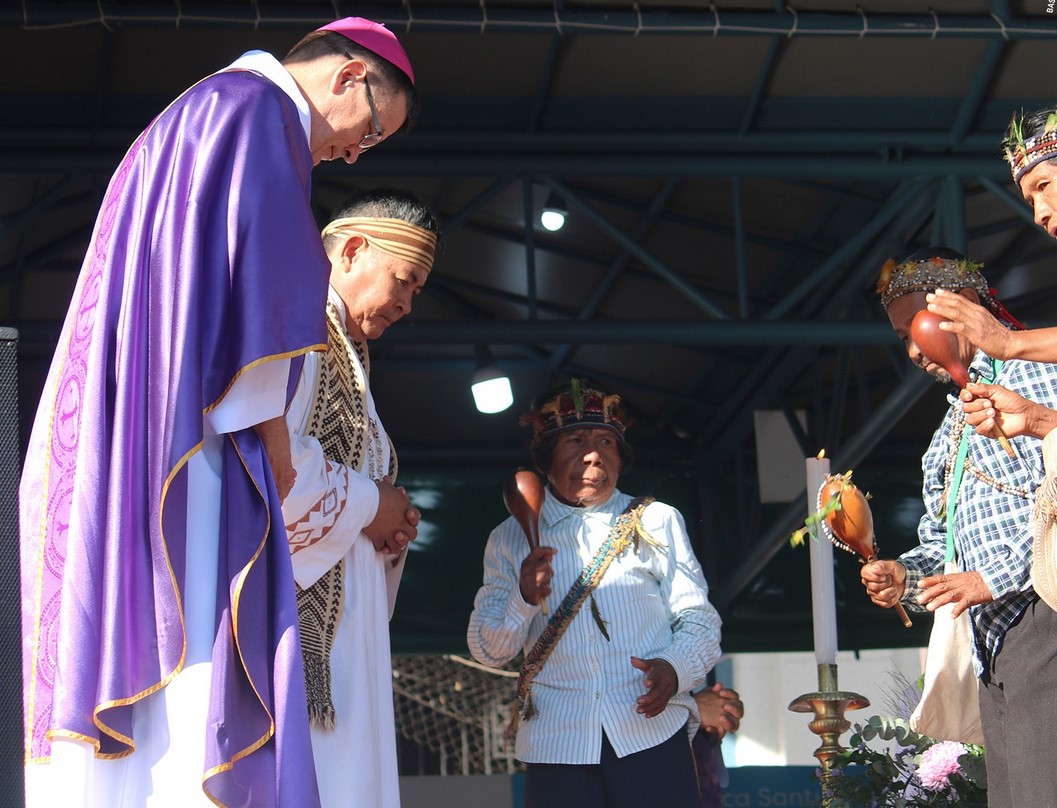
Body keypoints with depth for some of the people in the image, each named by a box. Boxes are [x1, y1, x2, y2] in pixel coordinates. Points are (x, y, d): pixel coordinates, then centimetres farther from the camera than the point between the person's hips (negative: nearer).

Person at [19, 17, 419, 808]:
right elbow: (257, 277, -14)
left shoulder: (198, 116, 29)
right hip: (189, 445, -10)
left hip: (123, 440, 10)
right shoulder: (259, 106, -2)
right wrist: (268, 427, -8)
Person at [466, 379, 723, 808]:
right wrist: (524, 600, -10)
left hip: (652, 729, 0)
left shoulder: (658, 521, 14)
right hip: (555, 741, 0)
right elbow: (486, 651, 9)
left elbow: (699, 618, 9)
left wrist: (675, 666, -12)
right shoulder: (510, 539, 14)